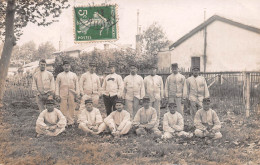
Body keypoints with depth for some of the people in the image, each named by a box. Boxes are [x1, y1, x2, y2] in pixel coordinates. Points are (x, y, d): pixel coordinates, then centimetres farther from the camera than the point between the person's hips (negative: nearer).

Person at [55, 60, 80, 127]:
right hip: (63, 95, 0)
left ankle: (70, 123, 8)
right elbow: (57, 85, 7)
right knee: (63, 109, -2)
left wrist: (77, 95, 0)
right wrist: (57, 95, -2)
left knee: (71, 109, 0)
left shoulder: (74, 75, 10)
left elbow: (77, 85, 8)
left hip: (72, 94, 0)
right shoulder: (59, 75, 10)